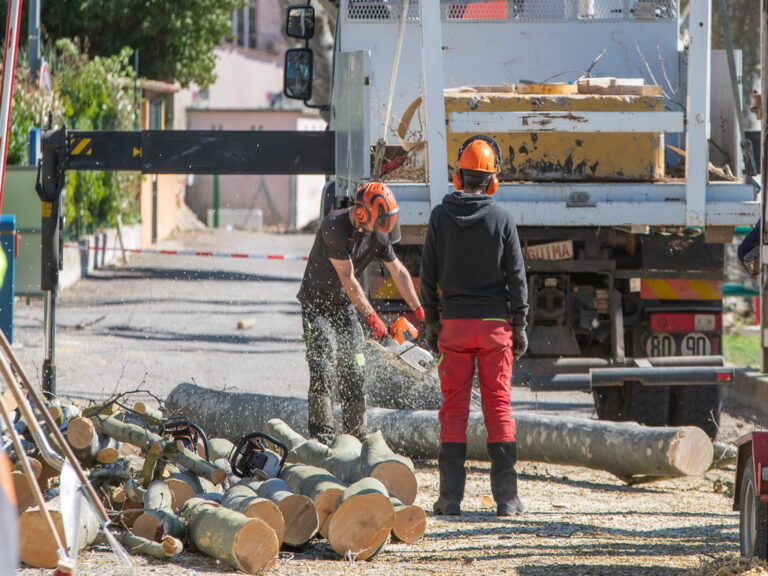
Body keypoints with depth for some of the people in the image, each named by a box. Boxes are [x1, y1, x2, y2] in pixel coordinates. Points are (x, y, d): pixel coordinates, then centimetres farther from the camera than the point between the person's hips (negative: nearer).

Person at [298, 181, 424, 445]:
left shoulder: (377, 234, -3)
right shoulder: (335, 227, -25)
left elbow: (399, 272, 6)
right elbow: (348, 279, -23)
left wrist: (419, 311, 3)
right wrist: (372, 316, -20)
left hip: (345, 306, 6)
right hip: (317, 303, -6)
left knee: (353, 374, 6)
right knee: (323, 371, -16)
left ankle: (357, 434, 14)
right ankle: (322, 436, -17)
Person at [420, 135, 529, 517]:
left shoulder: (440, 217, -1)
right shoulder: (501, 219, -3)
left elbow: (429, 275, 2)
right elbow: (516, 276, -1)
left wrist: (432, 321, 10)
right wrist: (519, 325, 6)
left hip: (454, 322, 1)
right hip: (495, 323, 0)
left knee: (454, 406, 3)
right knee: (498, 404, 2)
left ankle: (451, 496, -1)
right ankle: (506, 496, -1)